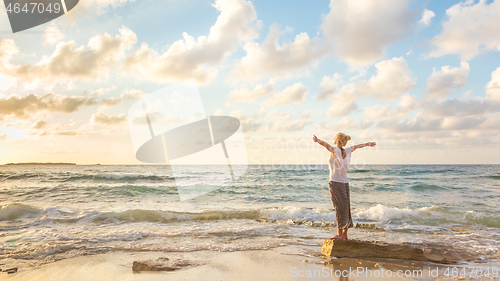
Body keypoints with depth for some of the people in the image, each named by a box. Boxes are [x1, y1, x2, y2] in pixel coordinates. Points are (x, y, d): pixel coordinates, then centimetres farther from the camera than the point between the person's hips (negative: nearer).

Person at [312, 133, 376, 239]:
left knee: (340, 208, -5)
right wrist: (368, 144, 44)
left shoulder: (336, 150, -10)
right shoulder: (347, 151, 8)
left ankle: (339, 234, -1)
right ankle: (344, 234, 17)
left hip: (335, 183, -7)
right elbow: (357, 146, 27)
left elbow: (327, 145, -32)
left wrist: (317, 141, -51)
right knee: (345, 208, 10)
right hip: (345, 183, 7)